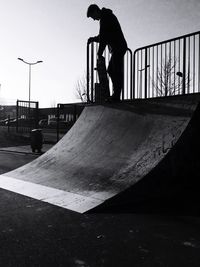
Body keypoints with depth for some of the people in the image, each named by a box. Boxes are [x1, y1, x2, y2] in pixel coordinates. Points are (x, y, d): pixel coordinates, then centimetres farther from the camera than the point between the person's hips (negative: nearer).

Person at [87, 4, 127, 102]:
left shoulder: (106, 18, -9)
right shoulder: (107, 17, 23)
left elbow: (103, 37, -15)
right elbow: (104, 36, 29)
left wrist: (99, 52, -13)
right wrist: (93, 39, 15)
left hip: (118, 48, -10)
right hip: (117, 48, 10)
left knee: (116, 72, -12)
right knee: (111, 70, 10)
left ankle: (116, 96, -12)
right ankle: (116, 95, 11)